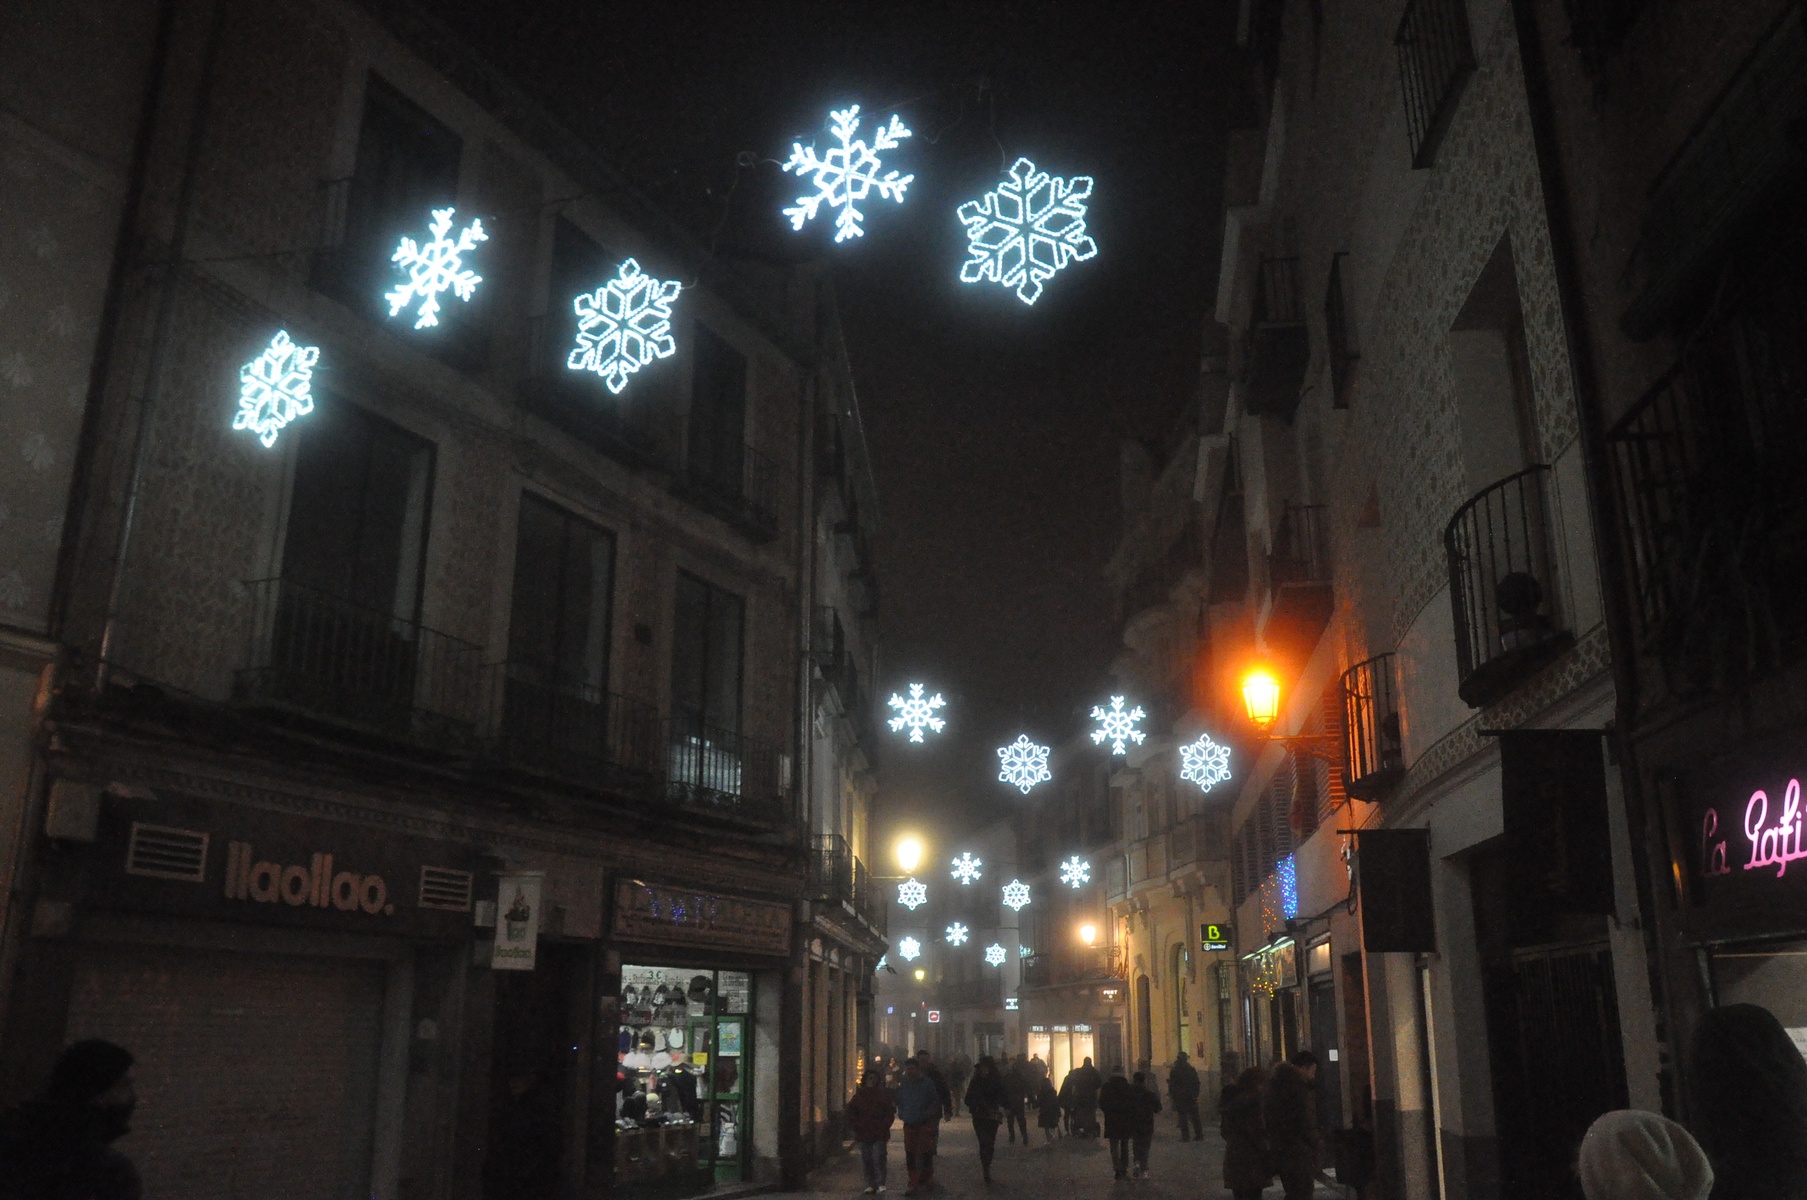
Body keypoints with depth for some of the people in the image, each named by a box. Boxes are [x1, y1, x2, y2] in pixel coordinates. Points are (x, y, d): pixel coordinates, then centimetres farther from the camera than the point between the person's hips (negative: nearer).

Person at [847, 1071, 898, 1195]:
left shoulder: (883, 1095, 3)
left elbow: (890, 1113, 1)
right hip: (863, 1134, 3)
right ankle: (870, 1185, 12)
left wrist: (883, 1127, -9)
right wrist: (857, 1126, -1)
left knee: (878, 1158, -12)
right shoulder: (858, 1096, 10)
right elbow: (851, 1113, 11)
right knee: (866, 1161, 4)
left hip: (879, 1135, -3)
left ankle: (880, 1184, -4)